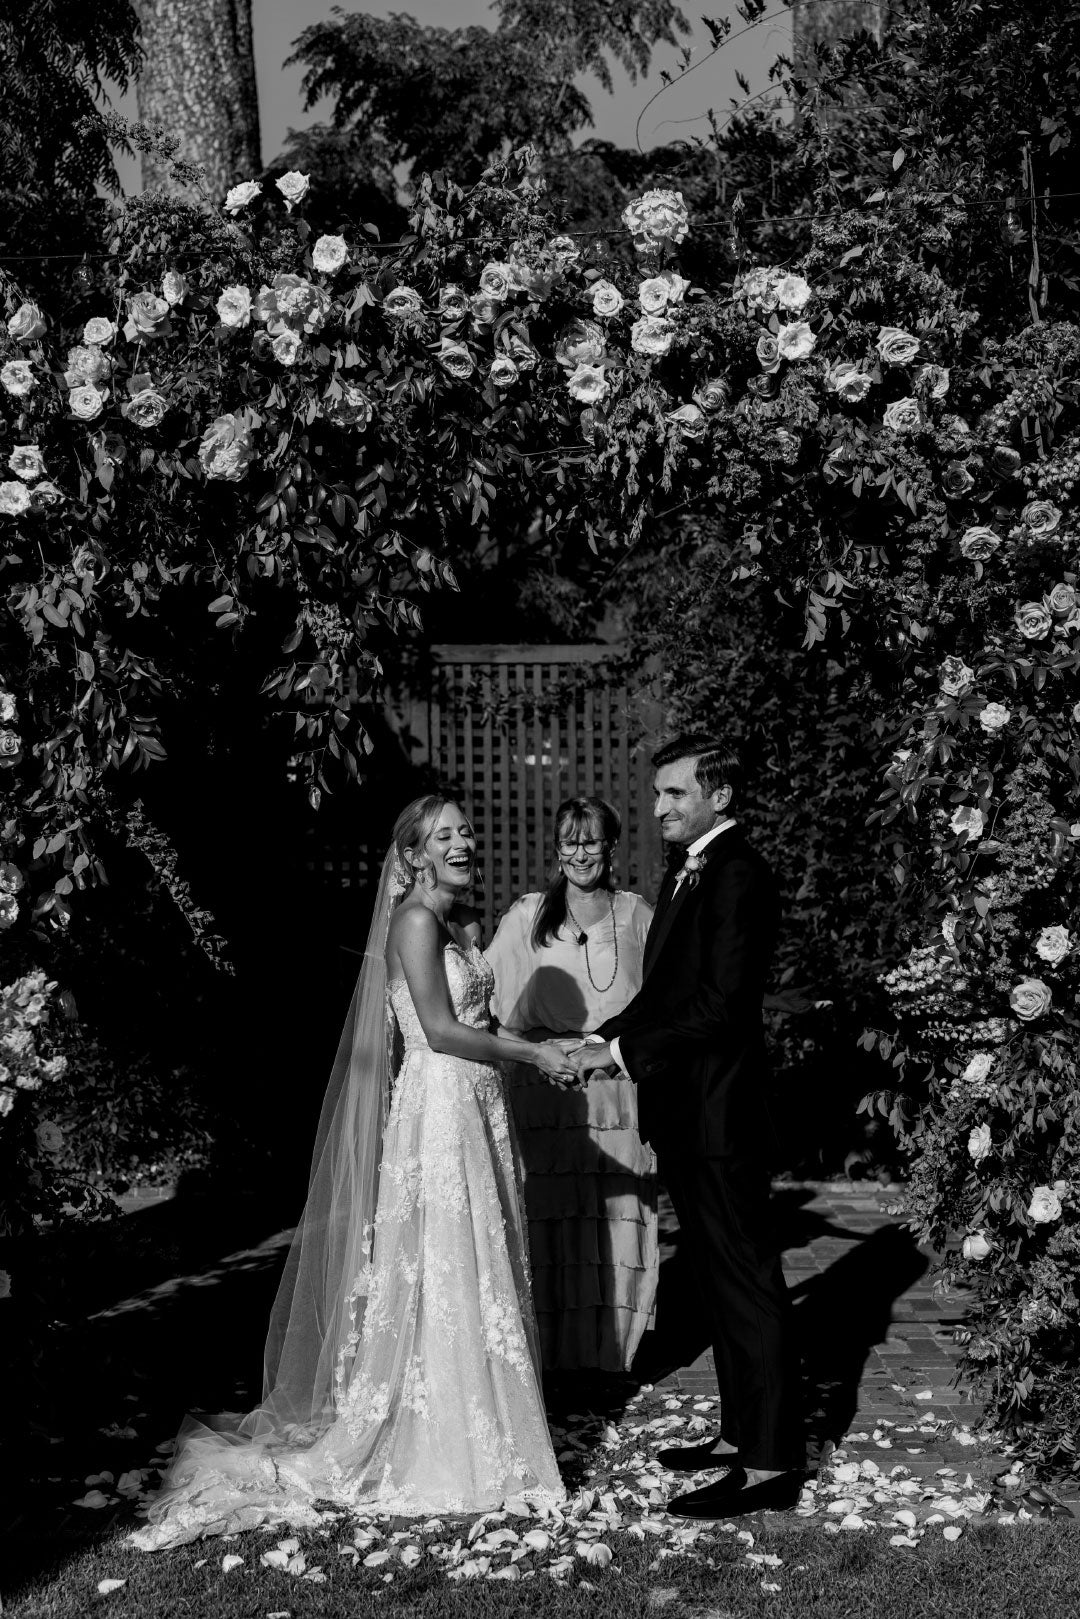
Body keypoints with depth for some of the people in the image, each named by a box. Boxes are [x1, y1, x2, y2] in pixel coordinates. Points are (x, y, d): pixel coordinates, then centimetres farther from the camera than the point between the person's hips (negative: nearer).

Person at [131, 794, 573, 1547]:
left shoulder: (468, 922, 14)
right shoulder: (414, 920, -12)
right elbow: (439, 1030, -18)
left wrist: (531, 1051, 4)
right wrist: (531, 1052, -13)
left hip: (478, 1105, 9)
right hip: (438, 1106, -9)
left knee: (483, 1271, 13)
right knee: (442, 1271, -1)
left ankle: (487, 1427, 25)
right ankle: (446, 1451, 10)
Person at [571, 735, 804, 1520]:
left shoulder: (739, 876, -16)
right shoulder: (689, 872, 14)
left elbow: (720, 1005, -22)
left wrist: (620, 1052, -18)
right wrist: (601, 1041, 2)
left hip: (720, 1115, -10)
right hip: (687, 1115, 10)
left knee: (748, 1281, -2)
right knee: (723, 1278, 17)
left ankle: (771, 1462, 7)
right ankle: (742, 1431, 29)